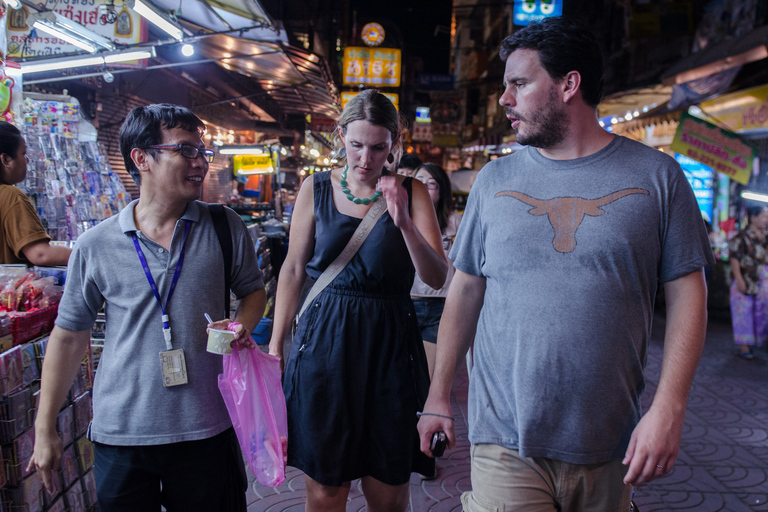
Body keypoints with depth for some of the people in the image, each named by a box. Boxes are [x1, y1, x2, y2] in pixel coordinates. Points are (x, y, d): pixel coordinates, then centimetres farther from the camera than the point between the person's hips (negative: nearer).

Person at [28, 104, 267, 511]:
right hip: (120, 434, 0)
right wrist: (44, 431, 6)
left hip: (206, 431, 1)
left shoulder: (225, 227, -3)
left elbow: (252, 290, 12)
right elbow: (69, 336, 5)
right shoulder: (96, 245, -3)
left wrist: (242, 325, -11)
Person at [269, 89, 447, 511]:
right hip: (324, 339, 0)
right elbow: (293, 270, 8)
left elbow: (437, 278, -6)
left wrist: (403, 222, -21)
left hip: (390, 343, 0)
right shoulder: (316, 188, 3)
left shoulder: (411, 192, 1)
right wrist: (275, 344, 6)